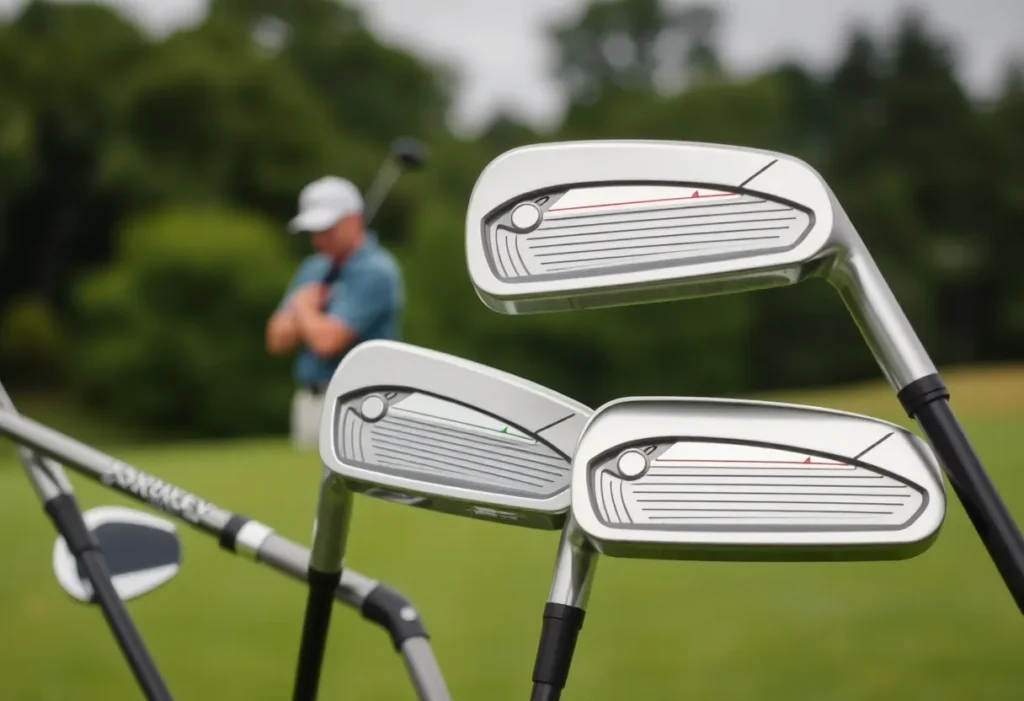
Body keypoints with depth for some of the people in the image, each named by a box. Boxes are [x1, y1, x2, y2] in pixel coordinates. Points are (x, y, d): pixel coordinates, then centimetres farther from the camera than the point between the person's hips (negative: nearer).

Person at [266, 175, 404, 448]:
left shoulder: (375, 272, -12)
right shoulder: (313, 269, 14)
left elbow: (327, 340, -21)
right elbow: (278, 338, 11)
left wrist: (302, 308, -1)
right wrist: (309, 313, -8)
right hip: (309, 402, 8)